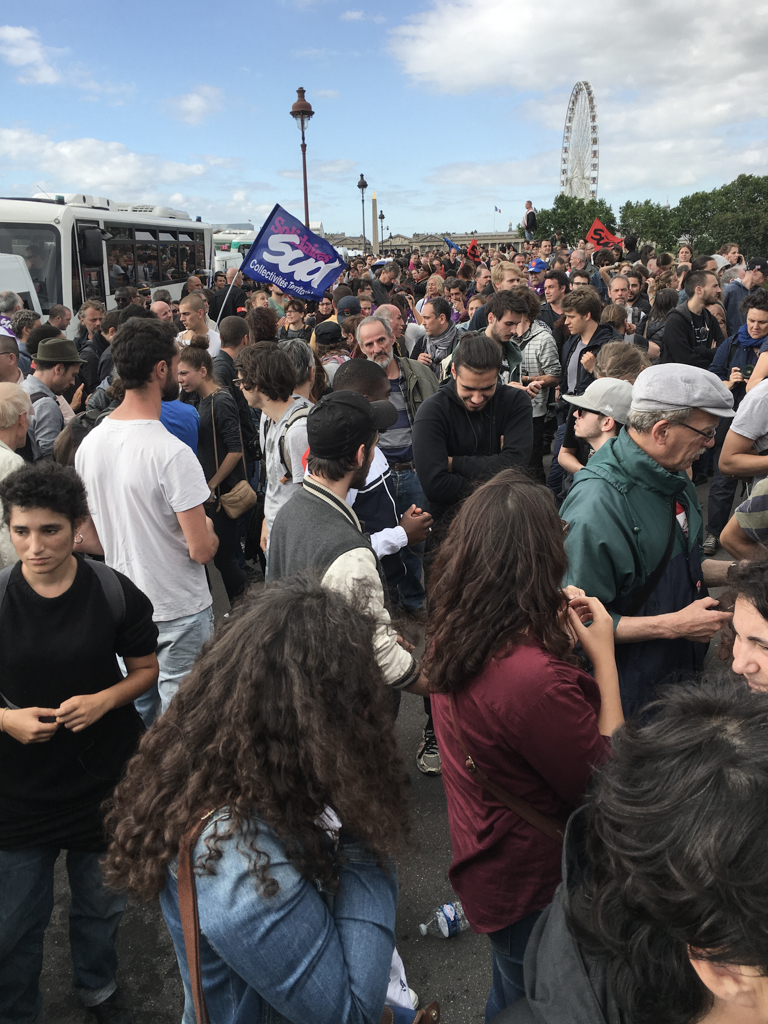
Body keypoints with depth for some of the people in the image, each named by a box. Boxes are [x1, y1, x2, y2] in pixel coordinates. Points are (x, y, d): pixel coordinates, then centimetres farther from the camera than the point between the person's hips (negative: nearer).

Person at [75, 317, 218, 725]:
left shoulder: (90, 443, -2)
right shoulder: (172, 454, -25)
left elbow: (87, 537, 6)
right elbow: (201, 550, -22)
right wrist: (209, 531, 0)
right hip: (179, 611, -7)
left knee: (133, 706, 23)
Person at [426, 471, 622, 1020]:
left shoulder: (454, 637, -11)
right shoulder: (536, 677, -38)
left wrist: (557, 632, 0)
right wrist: (604, 658, -19)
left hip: (483, 861, 8)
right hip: (528, 888, -8)